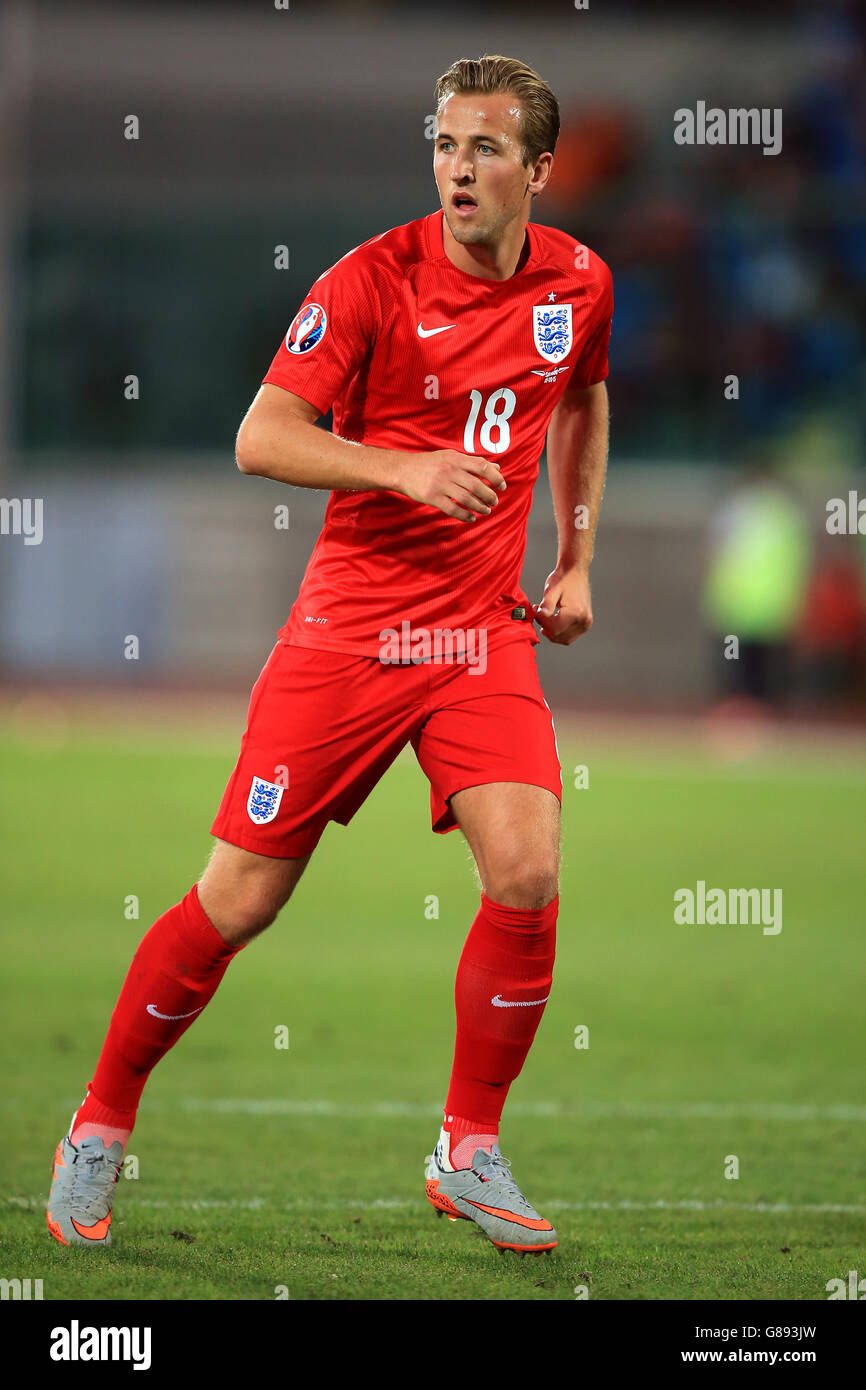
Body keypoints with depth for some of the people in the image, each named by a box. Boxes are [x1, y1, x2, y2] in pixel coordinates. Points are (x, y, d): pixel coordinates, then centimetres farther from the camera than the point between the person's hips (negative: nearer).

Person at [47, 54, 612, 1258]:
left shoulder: (579, 284, 2)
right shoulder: (372, 280, -12)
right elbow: (261, 439, -18)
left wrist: (578, 558, 20)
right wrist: (406, 468, -30)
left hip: (485, 629, 3)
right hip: (349, 627, -3)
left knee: (527, 876, -15)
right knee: (238, 901, -2)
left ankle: (469, 1154, 3)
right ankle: (101, 1126, 18)